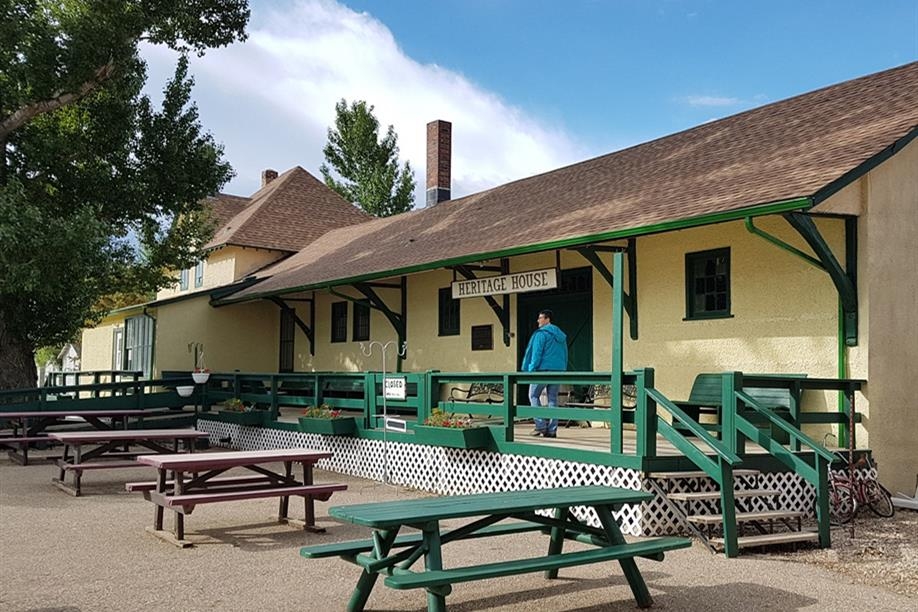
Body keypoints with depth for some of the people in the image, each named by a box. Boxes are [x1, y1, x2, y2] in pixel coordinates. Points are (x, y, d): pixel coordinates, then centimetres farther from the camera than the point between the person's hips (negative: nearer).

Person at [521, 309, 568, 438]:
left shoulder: (541, 333, -9)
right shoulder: (561, 335, 15)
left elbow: (536, 353, -14)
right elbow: (565, 355, 17)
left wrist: (531, 369, -11)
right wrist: (562, 370, 18)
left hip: (543, 369, -7)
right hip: (558, 370, 7)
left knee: (534, 395, 6)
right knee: (553, 399, 8)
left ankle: (541, 425, -4)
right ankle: (552, 429, 4)